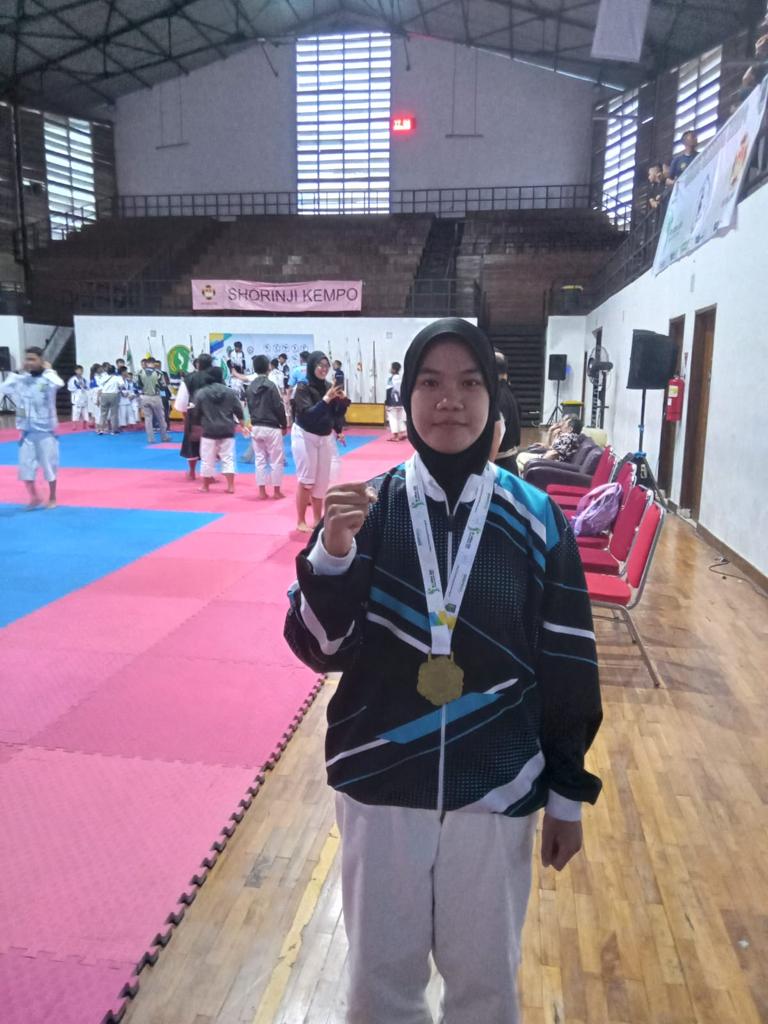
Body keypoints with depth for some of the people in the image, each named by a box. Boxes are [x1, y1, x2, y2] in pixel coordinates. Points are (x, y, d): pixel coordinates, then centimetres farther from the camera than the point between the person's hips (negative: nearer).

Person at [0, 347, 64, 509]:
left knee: (49, 465, 6)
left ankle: (52, 498, 23)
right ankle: (34, 498, 22)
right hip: (27, 431, 4)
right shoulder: (19, 380, 3)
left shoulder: (48, 379, -10)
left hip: (45, 430, -4)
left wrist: (48, 370, -14)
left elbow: (58, 384, -31)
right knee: (25, 465, 6)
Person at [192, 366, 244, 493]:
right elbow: (238, 410, 2)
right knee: (228, 458, 7)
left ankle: (205, 486, 20)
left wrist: (198, 425, 21)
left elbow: (196, 413, 3)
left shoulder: (201, 393, -5)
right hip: (227, 430, 2)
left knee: (208, 459, 9)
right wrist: (241, 422, 21)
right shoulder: (230, 392, -2)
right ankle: (231, 486, 3)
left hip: (209, 430, -1)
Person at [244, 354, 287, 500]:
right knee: (276, 460, 5)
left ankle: (262, 491, 12)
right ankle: (276, 491, 9)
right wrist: (284, 425, -1)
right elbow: (279, 407, -12)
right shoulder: (271, 385, -12)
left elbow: (249, 407, 10)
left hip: (255, 428, 5)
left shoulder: (249, 387, 5)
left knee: (259, 459, 11)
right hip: (272, 427, -5)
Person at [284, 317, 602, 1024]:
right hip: (380, 784, 1)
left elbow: (567, 669, -1)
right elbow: (321, 648, -8)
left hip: (498, 792, 0)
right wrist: (333, 552, -25)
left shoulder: (536, 519, -8)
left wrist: (568, 795, 4)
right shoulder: (368, 508, -7)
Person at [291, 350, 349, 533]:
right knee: (306, 480, -6)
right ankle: (301, 521, 5)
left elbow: (337, 414, 5)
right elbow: (307, 414, -25)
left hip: (325, 437, 5)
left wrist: (342, 400, -14)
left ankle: (318, 519, 21)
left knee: (322, 481, 9)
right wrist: (326, 399, -32)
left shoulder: (329, 387, 0)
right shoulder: (303, 388, -14)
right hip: (305, 436, -5)